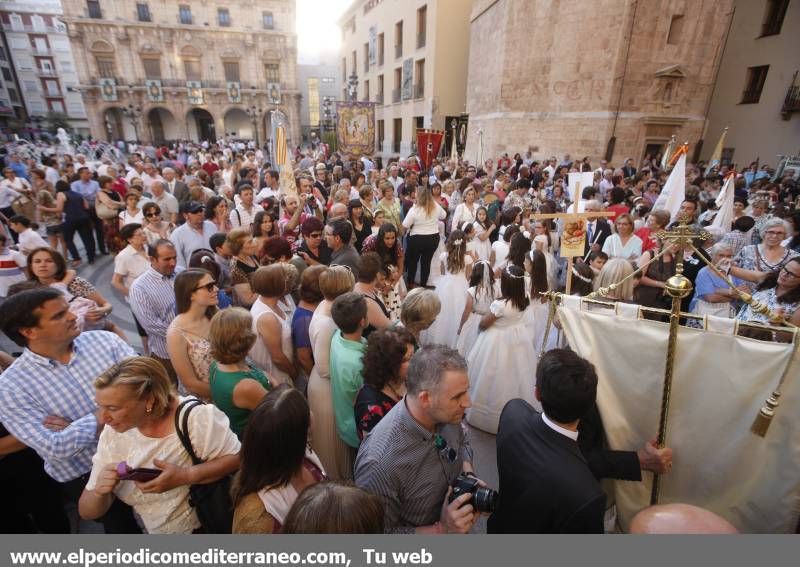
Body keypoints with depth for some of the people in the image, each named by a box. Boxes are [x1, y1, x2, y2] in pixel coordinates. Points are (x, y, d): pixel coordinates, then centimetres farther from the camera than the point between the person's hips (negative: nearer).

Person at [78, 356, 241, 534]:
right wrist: (99, 491, -24)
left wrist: (186, 476, -34)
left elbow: (236, 458, -22)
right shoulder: (113, 432, -11)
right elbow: (87, 512, -2)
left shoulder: (194, 416, -29)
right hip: (153, 531, 5)